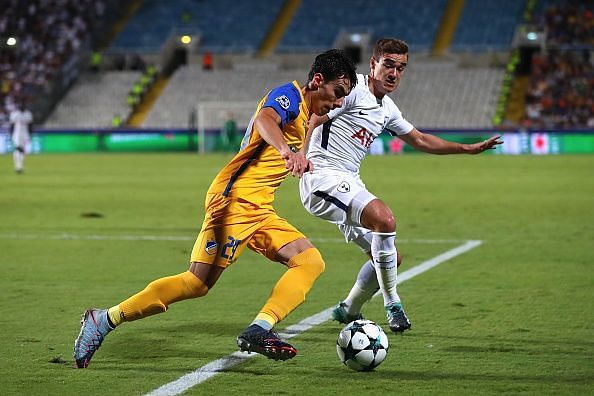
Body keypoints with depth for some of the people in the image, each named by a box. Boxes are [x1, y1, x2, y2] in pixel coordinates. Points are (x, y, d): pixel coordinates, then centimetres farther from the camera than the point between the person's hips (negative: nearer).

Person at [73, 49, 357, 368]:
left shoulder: (304, 111, 19)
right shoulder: (289, 95, -9)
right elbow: (264, 119, -32)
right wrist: (287, 150, -50)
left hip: (259, 210, 10)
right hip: (236, 199, -10)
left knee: (311, 262, -4)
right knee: (199, 282, -15)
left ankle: (259, 331, -19)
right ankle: (104, 320, -8)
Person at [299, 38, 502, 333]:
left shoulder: (387, 109, 17)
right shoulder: (352, 89, -9)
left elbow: (420, 140, 30)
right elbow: (310, 120, -18)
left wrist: (468, 149, 30)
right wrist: (301, 156, -35)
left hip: (349, 184, 10)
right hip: (325, 176, -9)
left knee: (390, 258, 10)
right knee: (385, 219, -30)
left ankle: (348, 312, 30)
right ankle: (392, 304, -16)